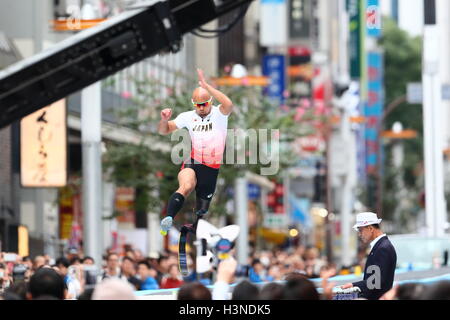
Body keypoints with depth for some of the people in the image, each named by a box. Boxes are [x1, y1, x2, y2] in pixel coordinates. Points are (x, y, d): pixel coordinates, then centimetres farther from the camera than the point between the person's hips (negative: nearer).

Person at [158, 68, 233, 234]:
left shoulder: (219, 114, -2)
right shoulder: (188, 117, 9)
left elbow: (228, 105, -25)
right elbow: (164, 130, 13)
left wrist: (206, 86, -30)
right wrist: (164, 120, -11)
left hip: (212, 169, 0)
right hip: (192, 164, 0)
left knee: (201, 210, 8)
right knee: (187, 186, -34)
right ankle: (168, 219, -50)